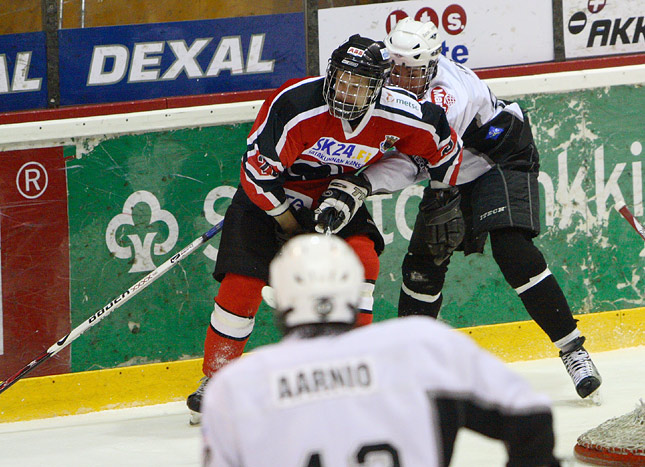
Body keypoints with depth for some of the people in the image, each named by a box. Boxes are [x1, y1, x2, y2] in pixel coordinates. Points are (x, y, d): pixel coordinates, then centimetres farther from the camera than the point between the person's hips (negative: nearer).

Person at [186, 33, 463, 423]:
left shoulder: (394, 116, -19)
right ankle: (214, 381, 5)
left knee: (361, 259, -18)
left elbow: (441, 136, 0)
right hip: (269, 198, -4)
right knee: (243, 285, -12)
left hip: (334, 196, 4)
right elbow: (258, 171, -26)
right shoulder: (294, 107, -32)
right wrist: (294, 227, -18)